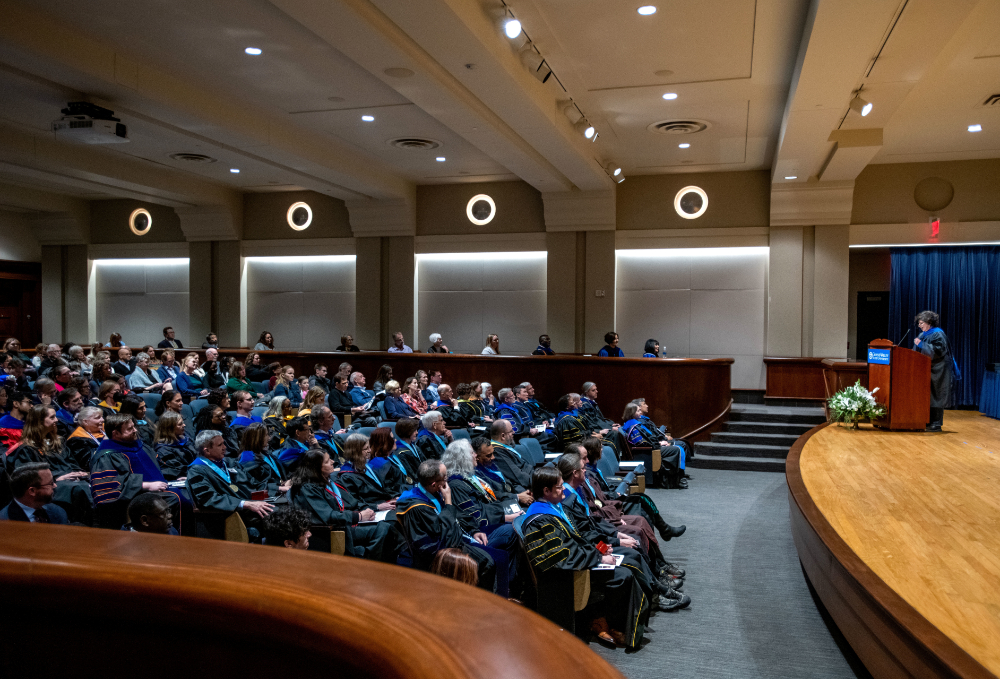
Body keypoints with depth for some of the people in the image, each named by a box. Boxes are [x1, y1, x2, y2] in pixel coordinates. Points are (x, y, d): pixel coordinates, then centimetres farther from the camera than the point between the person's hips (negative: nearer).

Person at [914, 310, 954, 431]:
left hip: (937, 371, -8)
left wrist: (921, 344, -22)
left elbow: (939, 350, -20)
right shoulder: (923, 335, 15)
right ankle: (929, 422, 11)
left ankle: (936, 424, -2)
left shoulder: (938, 334, -10)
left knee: (935, 396, -6)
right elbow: (920, 352, 22)